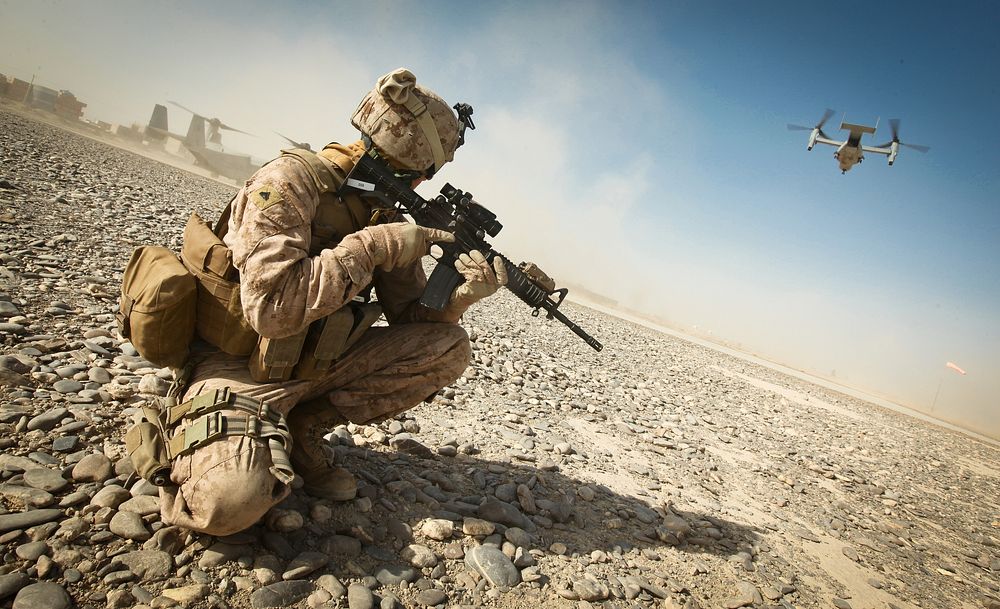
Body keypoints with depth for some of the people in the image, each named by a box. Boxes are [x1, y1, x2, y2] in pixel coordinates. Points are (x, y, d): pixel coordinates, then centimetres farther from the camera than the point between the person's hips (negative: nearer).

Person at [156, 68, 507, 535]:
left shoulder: (385, 215, 3)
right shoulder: (290, 182, -19)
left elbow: (411, 317, 3)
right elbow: (272, 309, -31)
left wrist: (462, 294, -18)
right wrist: (374, 246, -27)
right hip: (241, 364, -7)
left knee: (449, 347, -6)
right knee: (230, 501, -34)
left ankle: (303, 428, 0)